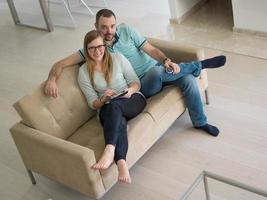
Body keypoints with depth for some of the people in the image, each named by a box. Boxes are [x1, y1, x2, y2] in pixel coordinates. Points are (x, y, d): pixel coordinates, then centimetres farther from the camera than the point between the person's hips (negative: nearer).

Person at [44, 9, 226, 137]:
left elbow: (150, 49, -6)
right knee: (156, 71, -36)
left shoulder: (126, 30, -1)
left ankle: (200, 122, 3)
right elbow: (62, 63, -8)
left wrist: (167, 60, -26)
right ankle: (201, 64, -10)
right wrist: (52, 79, -30)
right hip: (143, 85, -2)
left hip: (159, 72, 3)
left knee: (188, 79, -21)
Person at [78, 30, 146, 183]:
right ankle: (121, 162, -59)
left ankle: (110, 150, -55)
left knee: (114, 105, -37)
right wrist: (103, 99, -18)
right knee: (119, 121, -38)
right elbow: (93, 103, 4)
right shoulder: (84, 72, 5)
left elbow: (136, 82, 7)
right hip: (107, 111, 0)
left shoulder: (118, 58, 5)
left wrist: (130, 90, -16)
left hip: (133, 100, 0)